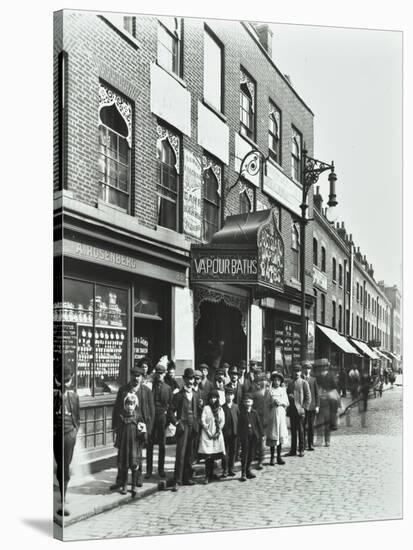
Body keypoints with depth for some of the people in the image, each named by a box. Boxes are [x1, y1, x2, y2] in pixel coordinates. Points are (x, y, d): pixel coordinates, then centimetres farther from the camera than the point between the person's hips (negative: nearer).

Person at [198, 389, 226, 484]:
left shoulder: (220, 409, 12)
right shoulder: (206, 408, 0)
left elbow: (222, 421, 9)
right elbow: (202, 421, -5)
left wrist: (218, 432, -3)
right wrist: (209, 433, -9)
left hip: (217, 434, 4)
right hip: (207, 434, -4)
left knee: (214, 455, 2)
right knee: (208, 456, -10)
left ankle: (211, 474, 11)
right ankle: (207, 476, -7)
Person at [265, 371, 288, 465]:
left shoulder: (283, 390, 9)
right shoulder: (270, 390, 1)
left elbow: (287, 403, 10)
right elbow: (266, 404, 2)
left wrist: (281, 403, -9)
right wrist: (272, 403, -15)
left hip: (281, 414, 3)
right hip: (272, 414, -3)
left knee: (281, 435, 3)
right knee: (272, 435, -3)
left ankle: (279, 457, 11)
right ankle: (272, 457, 4)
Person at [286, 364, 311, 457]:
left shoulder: (304, 383, 0)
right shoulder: (290, 383, 14)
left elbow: (308, 397, -3)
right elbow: (287, 394, 21)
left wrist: (304, 407, -11)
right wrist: (289, 396, -2)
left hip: (300, 410, -4)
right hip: (291, 410, 4)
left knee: (300, 430, 1)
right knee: (293, 430, 8)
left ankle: (301, 450, 9)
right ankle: (293, 450, 12)